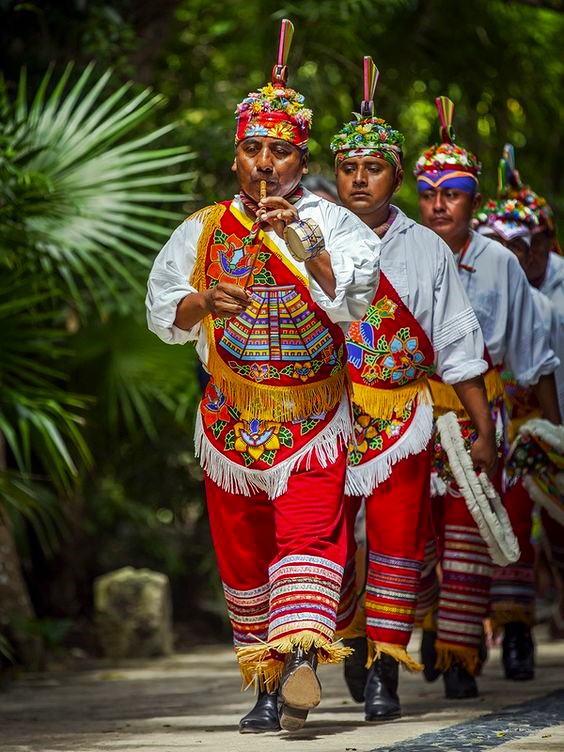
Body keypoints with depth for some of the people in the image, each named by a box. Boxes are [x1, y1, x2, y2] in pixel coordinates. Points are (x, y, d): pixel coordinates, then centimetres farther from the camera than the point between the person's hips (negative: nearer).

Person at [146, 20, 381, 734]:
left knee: (308, 535, -21)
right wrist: (205, 302, -20)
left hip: (313, 421, -3)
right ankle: (265, 682, 20)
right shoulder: (202, 231, 6)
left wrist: (303, 240, -29)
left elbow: (354, 298, -17)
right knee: (242, 557, 8)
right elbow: (163, 311, 1)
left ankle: (301, 657, -34)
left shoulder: (331, 224, -2)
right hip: (231, 421, 3)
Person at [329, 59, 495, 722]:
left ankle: (382, 673, 0)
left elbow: (459, 346, 8)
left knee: (396, 544, -5)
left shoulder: (426, 250, 7)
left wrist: (484, 431, 5)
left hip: (403, 419, 0)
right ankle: (354, 639, 27)